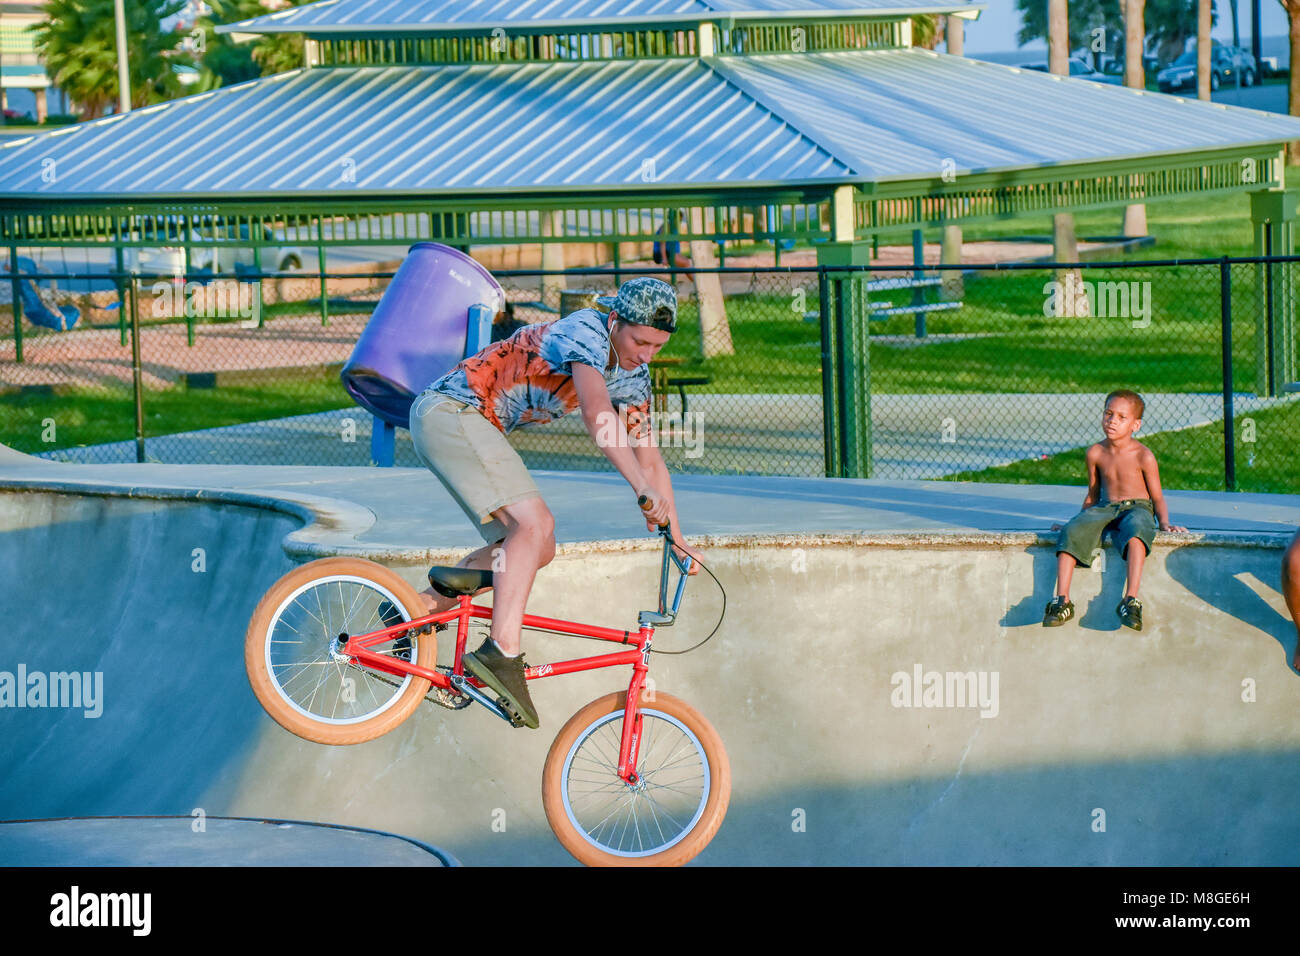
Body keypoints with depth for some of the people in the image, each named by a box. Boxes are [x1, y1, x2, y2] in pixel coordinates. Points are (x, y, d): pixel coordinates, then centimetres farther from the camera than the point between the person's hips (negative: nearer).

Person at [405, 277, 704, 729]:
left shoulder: (633, 375, 8)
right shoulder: (585, 332, -20)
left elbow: (649, 458, 13)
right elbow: (596, 415, -35)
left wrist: (676, 537, 8)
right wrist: (643, 490, -42)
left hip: (475, 426, 10)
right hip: (451, 411, -10)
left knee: (538, 549, 6)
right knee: (535, 524, -23)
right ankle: (502, 653, -30)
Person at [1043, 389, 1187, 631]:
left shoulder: (1143, 456, -4)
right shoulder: (1096, 454, 7)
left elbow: (1157, 497, 3)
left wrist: (1164, 524, -11)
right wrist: (1081, 518, 12)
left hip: (1137, 508, -4)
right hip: (1105, 509, 4)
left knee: (1134, 530, -40)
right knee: (1072, 532, -25)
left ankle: (1131, 600, -47)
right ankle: (1062, 601, -27)